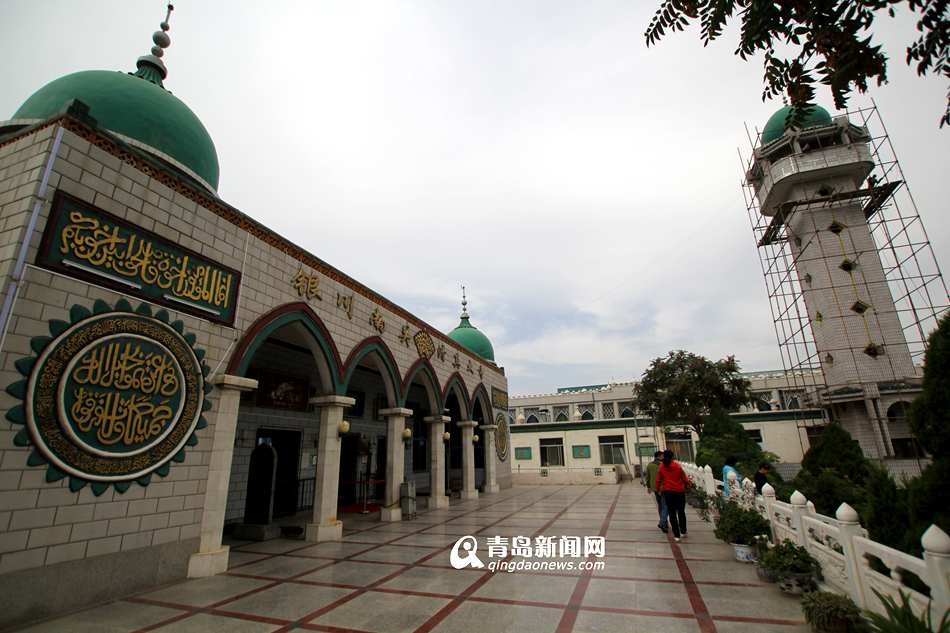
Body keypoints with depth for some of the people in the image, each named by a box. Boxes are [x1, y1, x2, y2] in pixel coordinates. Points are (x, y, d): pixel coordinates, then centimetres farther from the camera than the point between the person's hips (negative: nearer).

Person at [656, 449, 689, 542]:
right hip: (679, 491, 0)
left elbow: (658, 480, 1)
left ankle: (676, 535, 7)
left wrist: (658, 489, 16)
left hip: (667, 492, 0)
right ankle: (683, 532, 27)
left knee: (672, 513, 7)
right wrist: (687, 484, 18)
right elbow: (684, 478, -2)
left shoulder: (661, 467, -4)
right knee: (681, 512, 18)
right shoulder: (677, 465, -7)